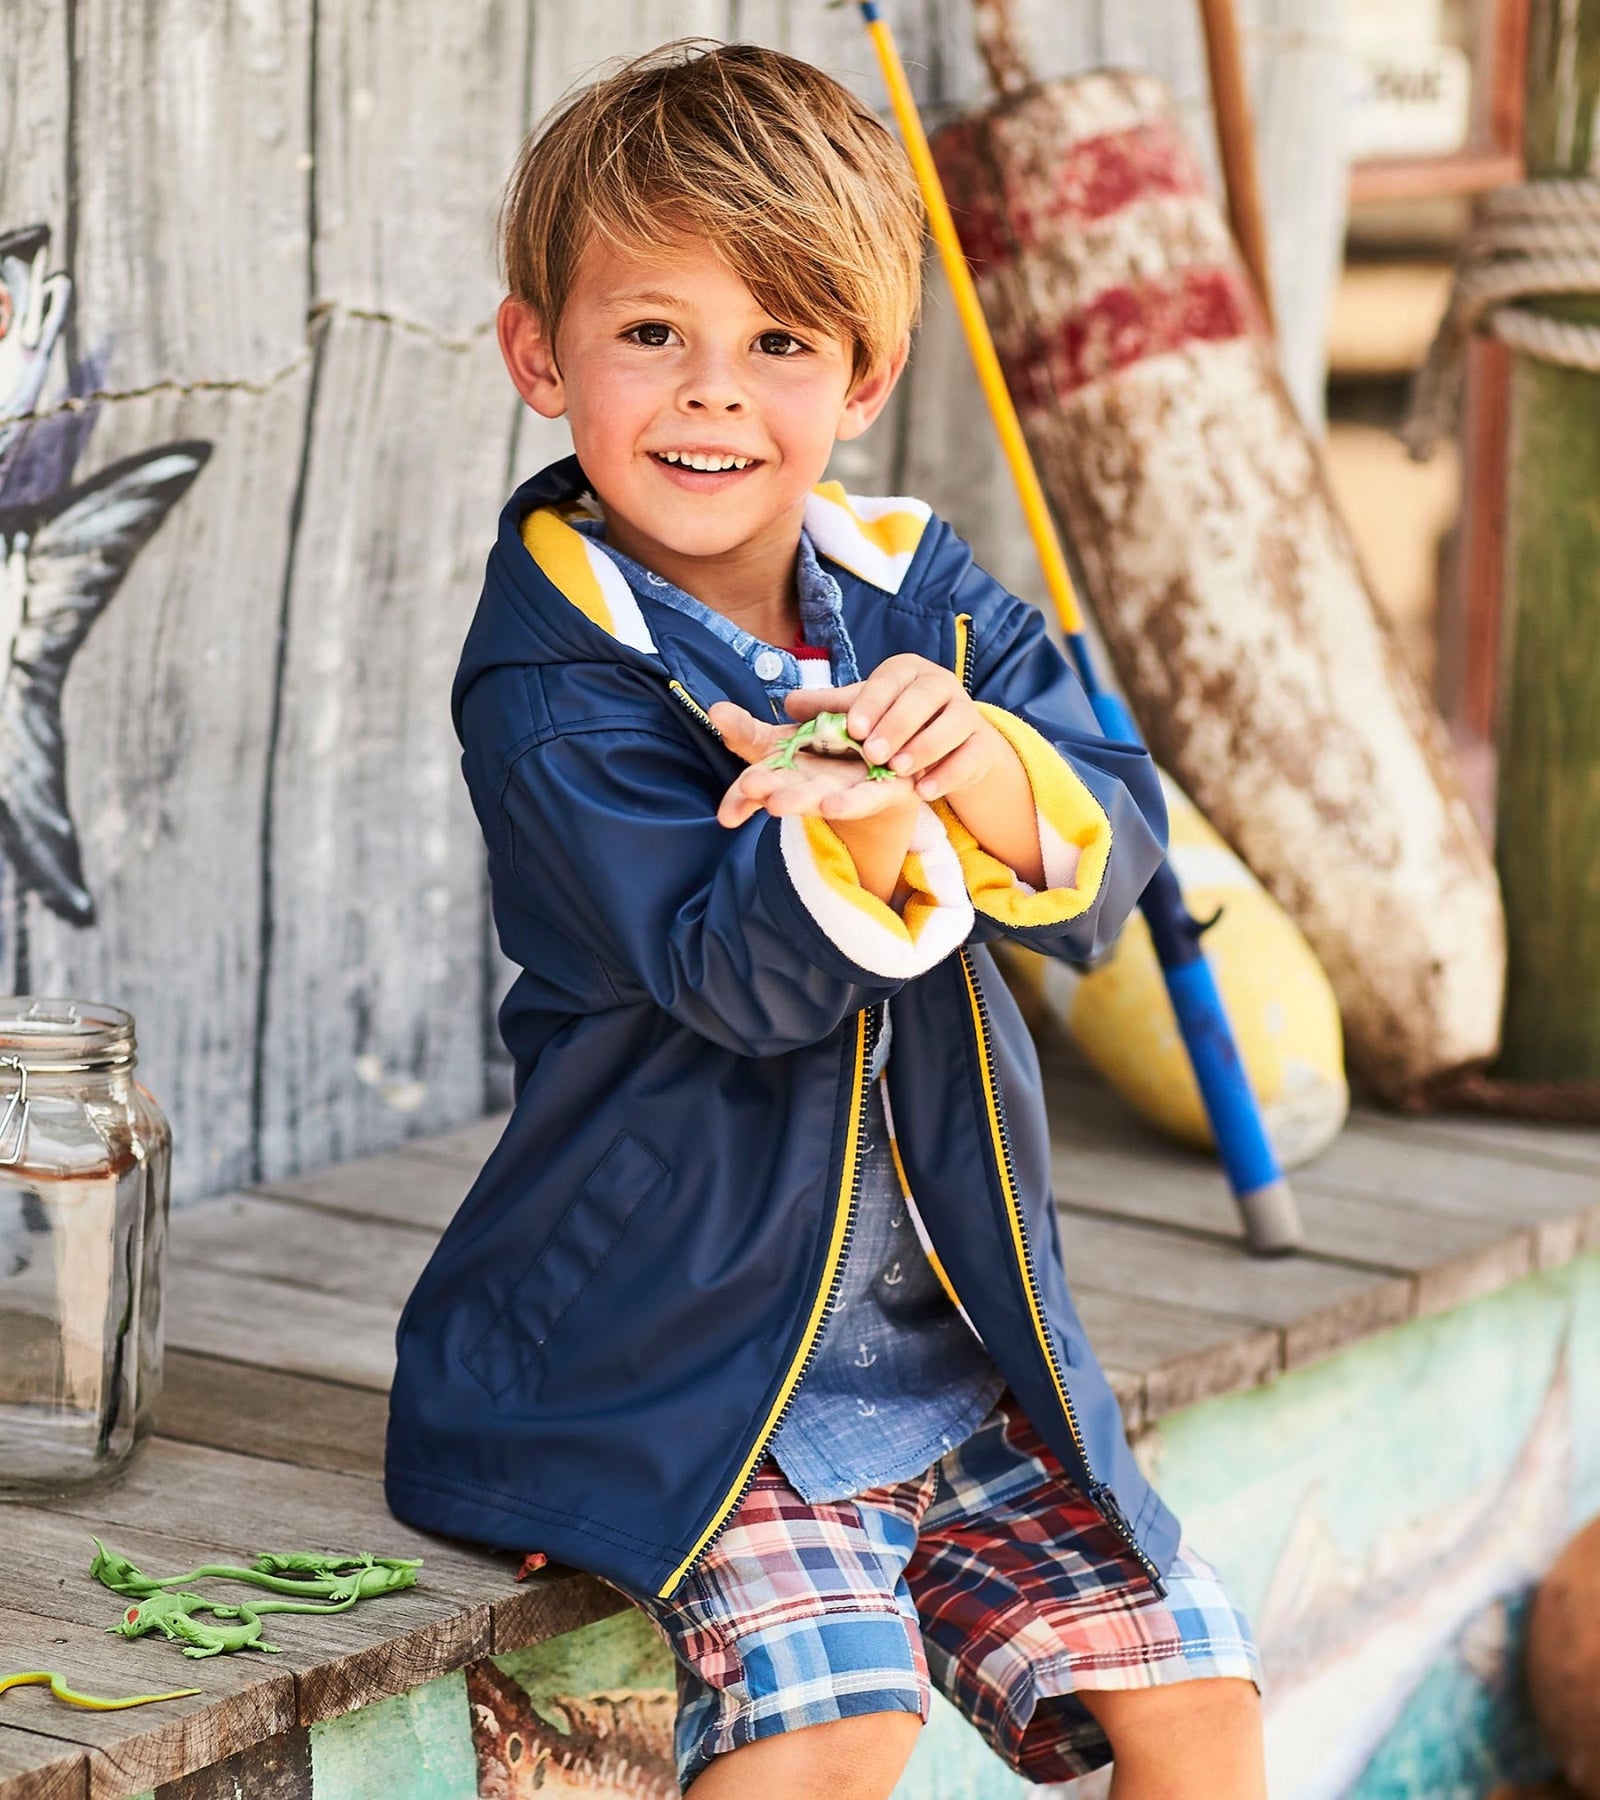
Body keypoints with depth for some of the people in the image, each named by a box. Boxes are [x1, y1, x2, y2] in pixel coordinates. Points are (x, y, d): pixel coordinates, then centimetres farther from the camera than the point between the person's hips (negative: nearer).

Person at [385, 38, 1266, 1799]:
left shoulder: (922, 590, 3)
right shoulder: (552, 680, -14)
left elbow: (1114, 849, -8)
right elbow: (736, 975, -22)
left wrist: (984, 768, -30)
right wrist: (853, 836, -43)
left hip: (961, 1340, 6)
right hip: (675, 1357, -5)